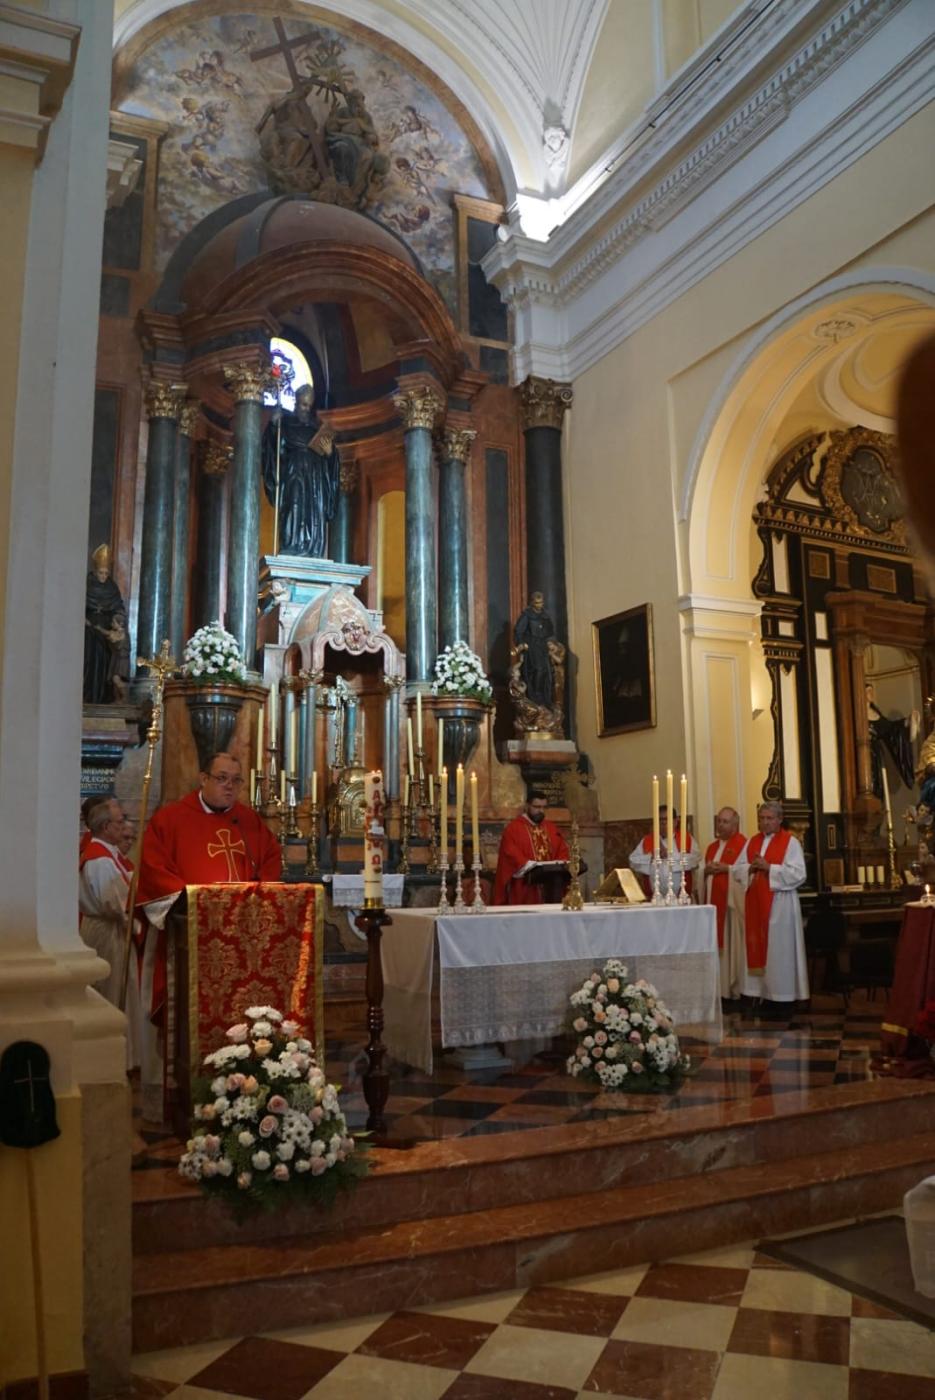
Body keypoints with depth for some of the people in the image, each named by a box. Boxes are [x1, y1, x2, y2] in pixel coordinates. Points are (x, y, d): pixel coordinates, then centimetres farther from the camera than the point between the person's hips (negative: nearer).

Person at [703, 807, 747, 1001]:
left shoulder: (742, 844, -5)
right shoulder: (712, 847, 19)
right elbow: (703, 872, 22)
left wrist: (726, 868, -19)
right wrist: (707, 870, 1)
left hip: (732, 902, -7)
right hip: (713, 901, 7)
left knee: (732, 945, -4)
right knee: (716, 945, 9)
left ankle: (735, 989, 2)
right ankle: (718, 987, 15)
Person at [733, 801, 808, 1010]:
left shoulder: (790, 842, -4)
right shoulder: (752, 842, 13)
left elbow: (798, 874, -13)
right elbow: (737, 870, 10)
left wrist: (769, 867, -17)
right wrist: (751, 868, -10)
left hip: (779, 905, -5)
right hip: (755, 903, 5)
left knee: (779, 950, -3)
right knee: (757, 946, 5)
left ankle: (782, 996, 4)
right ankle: (761, 992, 12)